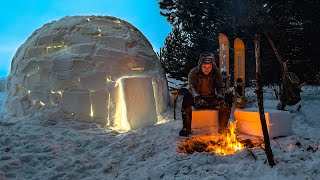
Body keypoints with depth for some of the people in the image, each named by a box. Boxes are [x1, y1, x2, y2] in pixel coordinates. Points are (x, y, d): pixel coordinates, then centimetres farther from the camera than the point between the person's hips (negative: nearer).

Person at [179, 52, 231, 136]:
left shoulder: (216, 73, -5)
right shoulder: (193, 72, -11)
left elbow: (220, 87, -8)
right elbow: (192, 86, -24)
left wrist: (220, 98, -30)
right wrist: (197, 98, -43)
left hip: (211, 99, 2)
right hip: (197, 99, -2)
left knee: (226, 106, -24)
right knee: (187, 94, -33)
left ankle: (222, 128, 4)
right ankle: (186, 128, -24)